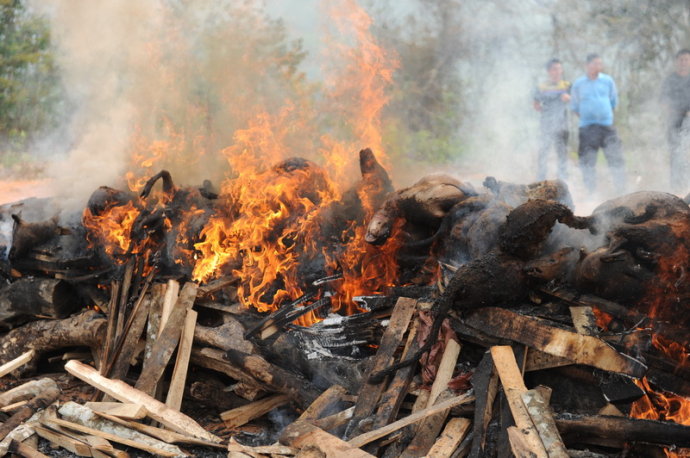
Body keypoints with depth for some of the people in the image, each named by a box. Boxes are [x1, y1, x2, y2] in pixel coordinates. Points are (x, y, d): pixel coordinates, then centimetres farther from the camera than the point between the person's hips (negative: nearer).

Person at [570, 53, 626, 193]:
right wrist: (585, 117, 7)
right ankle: (591, 191, 9)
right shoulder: (578, 84, 3)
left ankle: (621, 189, 0)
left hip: (607, 126, 1)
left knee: (616, 158, -6)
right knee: (587, 162, -1)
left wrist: (605, 114, 13)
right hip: (587, 128, -1)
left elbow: (614, 101, 17)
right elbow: (574, 106, 12)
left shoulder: (608, 81, 6)